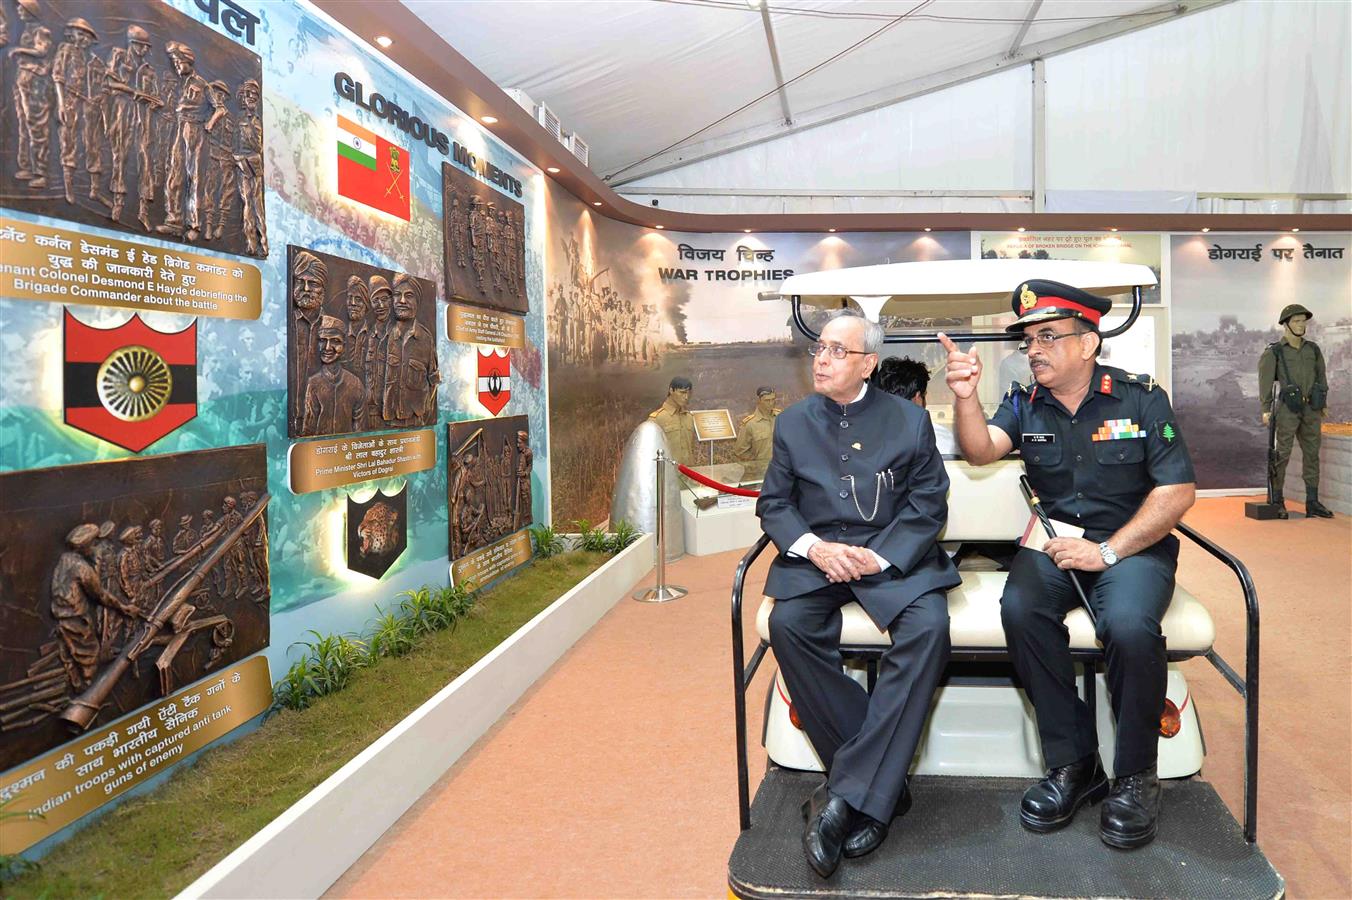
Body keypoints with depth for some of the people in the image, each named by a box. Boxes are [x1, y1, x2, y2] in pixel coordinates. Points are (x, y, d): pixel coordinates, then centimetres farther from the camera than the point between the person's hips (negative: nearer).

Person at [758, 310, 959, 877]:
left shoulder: (909, 420, 7)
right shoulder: (792, 423, 12)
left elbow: (927, 505, 2)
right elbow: (774, 503, 10)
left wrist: (880, 556, -14)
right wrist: (813, 546, -10)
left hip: (894, 555, -1)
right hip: (816, 555, 2)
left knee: (929, 625, -32)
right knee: (788, 624, -30)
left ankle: (846, 795, -26)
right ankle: (881, 788, -19)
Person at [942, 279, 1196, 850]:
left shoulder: (1141, 398, -1)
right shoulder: (1026, 405, 7)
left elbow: (1178, 491, -6)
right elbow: (980, 451, -10)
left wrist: (1108, 551, -15)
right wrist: (965, 396, -29)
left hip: (1132, 545, -2)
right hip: (1054, 544, 3)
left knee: (1129, 624, -33)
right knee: (1020, 607, -29)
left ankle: (1136, 774, -8)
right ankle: (1073, 764, -13)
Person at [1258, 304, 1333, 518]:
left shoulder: (1313, 349, 12)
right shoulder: (1274, 352, 0)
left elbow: (1321, 376, 18)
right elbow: (1265, 380, -4)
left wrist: (1324, 404, 14)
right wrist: (1266, 409, -9)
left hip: (1312, 409, 5)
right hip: (1288, 408, -5)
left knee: (1312, 454, 6)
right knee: (1282, 454, -5)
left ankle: (1312, 502, 11)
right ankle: (1277, 501, 1)